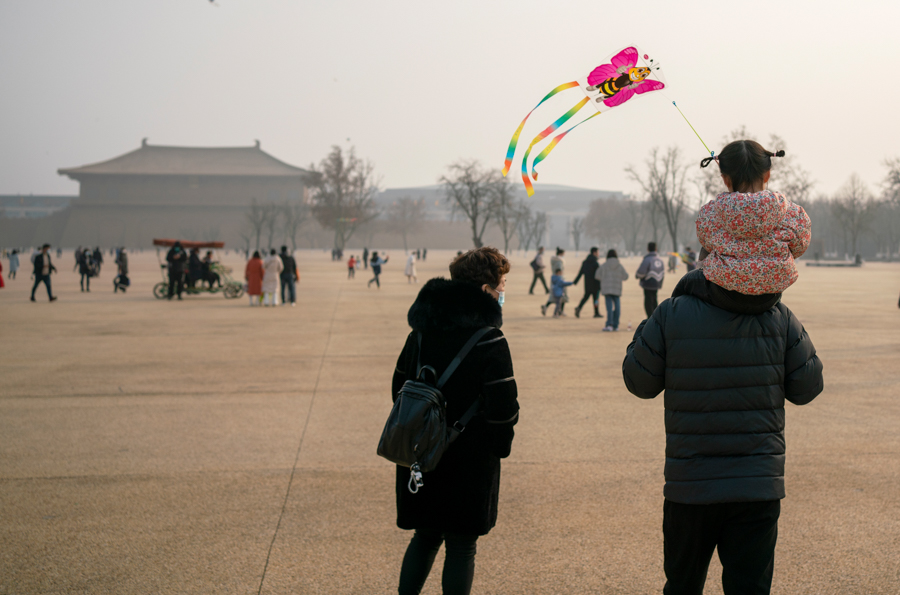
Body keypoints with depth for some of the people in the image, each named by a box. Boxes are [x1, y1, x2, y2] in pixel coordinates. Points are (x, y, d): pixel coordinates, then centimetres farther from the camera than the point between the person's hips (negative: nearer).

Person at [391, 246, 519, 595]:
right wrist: (501, 445, -2)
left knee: (425, 537, 19)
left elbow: (399, 387, 10)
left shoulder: (421, 332, 4)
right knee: (461, 546, 7)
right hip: (470, 463, -6)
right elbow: (502, 408, -19)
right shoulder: (489, 342, -16)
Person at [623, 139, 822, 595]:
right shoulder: (781, 320, -6)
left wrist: (645, 331, 12)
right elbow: (807, 388, 4)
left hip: (689, 488, -1)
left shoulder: (672, 316, -12)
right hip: (760, 488, 1)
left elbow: (639, 381, -2)